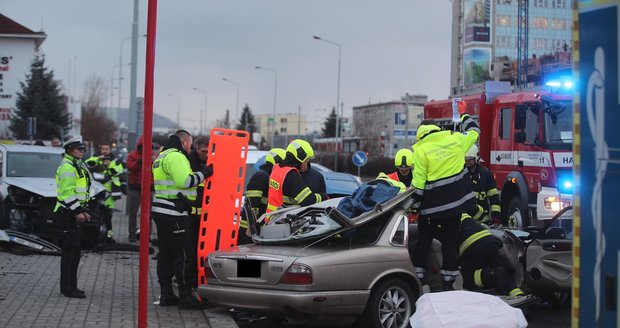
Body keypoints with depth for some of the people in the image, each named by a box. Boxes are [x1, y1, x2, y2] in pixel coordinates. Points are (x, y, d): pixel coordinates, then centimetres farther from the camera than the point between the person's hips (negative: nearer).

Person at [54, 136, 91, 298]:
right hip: (67, 213, -11)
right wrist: (77, 211, -22)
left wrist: (83, 210, 22)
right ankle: (68, 287, -9)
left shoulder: (77, 166, 21)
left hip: (73, 213, 11)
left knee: (73, 250, 13)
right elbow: (68, 192, -21)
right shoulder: (67, 166, -13)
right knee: (70, 250, -11)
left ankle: (69, 286, 19)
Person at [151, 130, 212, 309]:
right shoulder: (176, 156, -11)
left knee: (166, 254, 12)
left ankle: (166, 294, 16)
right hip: (174, 213, -11)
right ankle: (185, 296, -6)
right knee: (183, 254, -7)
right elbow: (185, 181, -23)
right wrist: (204, 173, -12)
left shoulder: (163, 156, 22)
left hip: (161, 211, 11)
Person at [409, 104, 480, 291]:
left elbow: (418, 183, -9)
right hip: (456, 202, 3)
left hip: (432, 205, -3)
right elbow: (474, 131, 23)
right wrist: (463, 115, 38)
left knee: (424, 240, 10)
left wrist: (415, 204, -1)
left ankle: (417, 277, 11)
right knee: (450, 241, 9)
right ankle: (448, 282, 10)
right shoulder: (455, 140, 2)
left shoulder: (421, 150, -7)